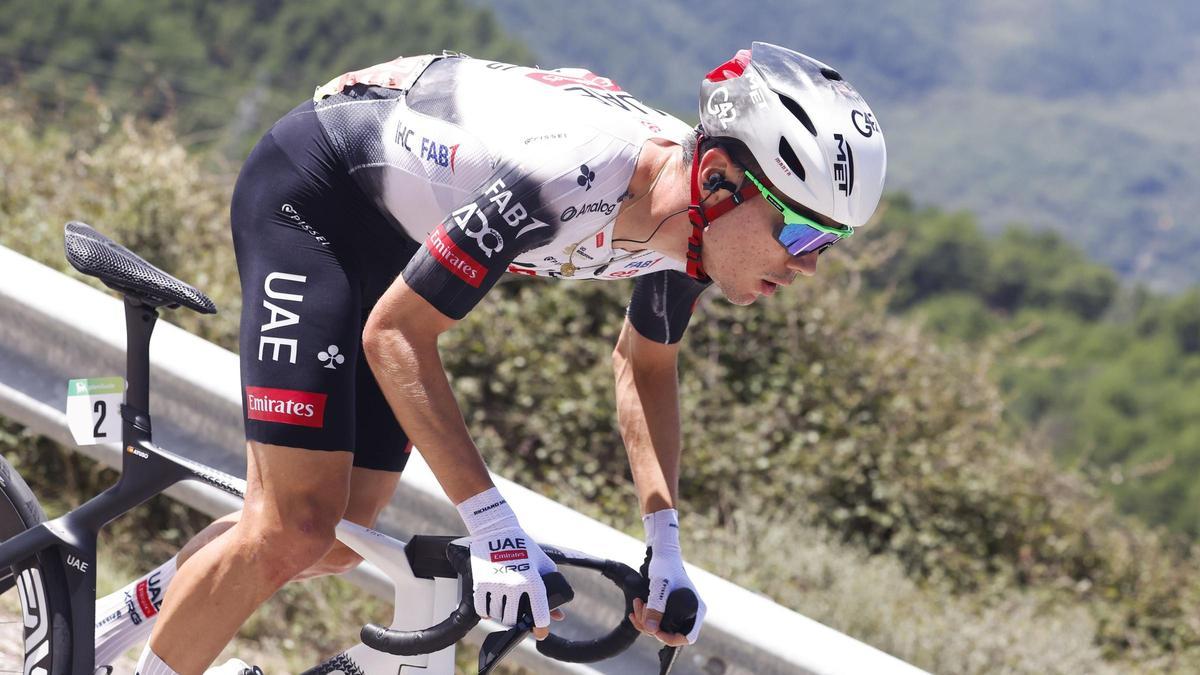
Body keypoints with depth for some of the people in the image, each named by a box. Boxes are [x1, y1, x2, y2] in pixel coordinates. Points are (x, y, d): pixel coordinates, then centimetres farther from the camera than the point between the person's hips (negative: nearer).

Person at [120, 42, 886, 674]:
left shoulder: (697, 213, -13)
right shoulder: (574, 172, -39)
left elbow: (645, 362, 8)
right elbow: (395, 336, -32)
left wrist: (665, 542, -4)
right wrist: (492, 521, -35)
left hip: (399, 233, 8)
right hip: (312, 188, -8)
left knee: (339, 541, 8)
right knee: (296, 529, -19)